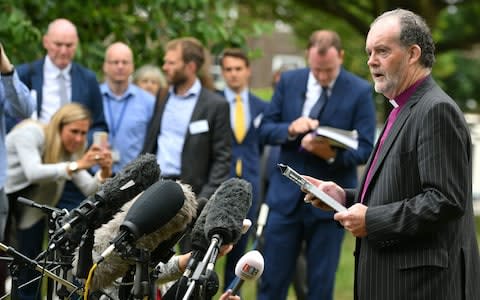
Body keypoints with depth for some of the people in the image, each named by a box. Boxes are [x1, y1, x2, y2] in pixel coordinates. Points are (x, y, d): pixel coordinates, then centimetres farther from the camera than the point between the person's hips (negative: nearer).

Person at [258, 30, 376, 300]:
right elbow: (266, 129, 6)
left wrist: (333, 155, -27)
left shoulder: (360, 92, -6)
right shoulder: (289, 81, 3)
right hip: (287, 195, 2)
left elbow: (365, 149, -7)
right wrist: (290, 130, -16)